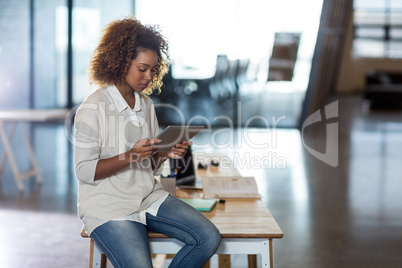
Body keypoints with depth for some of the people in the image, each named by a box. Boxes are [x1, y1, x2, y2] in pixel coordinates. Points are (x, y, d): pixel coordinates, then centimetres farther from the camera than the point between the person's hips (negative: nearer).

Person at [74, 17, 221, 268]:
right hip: (108, 206, -6)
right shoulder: (93, 109, -11)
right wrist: (130, 156, -26)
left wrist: (166, 153, -8)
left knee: (209, 237, -10)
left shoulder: (146, 104, 11)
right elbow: (84, 171, -14)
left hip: (150, 197, 7)